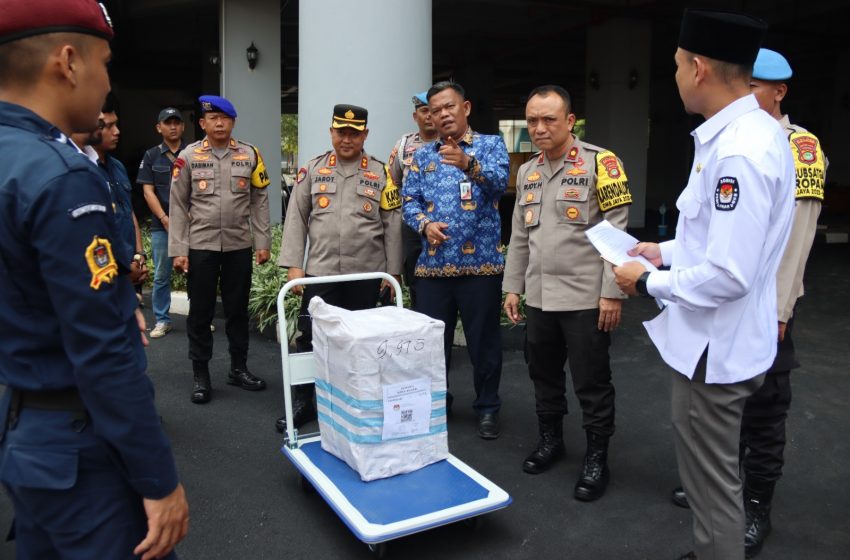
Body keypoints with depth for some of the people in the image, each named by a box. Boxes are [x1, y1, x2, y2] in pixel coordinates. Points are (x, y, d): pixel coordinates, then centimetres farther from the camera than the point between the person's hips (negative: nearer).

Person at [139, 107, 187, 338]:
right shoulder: (151, 156, 8)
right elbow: (148, 191, 3)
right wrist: (164, 218, -8)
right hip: (161, 226, 1)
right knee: (161, 276, 5)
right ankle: (162, 320, 14)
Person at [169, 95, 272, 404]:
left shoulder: (250, 154, 4)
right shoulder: (188, 156, 0)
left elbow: (259, 201, 6)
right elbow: (178, 206, 0)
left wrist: (263, 242, 3)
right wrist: (178, 250, -5)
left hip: (239, 245, 1)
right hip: (201, 245, -1)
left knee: (237, 309, 10)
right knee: (201, 311, 5)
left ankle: (239, 368, 24)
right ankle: (200, 375, 18)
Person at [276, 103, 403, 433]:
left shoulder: (381, 173, 4)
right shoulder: (313, 169, 6)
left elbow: (392, 225, 3)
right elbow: (296, 219, 5)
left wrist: (392, 271, 0)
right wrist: (293, 265, -2)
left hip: (366, 274, 0)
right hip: (320, 271, 1)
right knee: (310, 337, 2)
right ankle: (302, 402, 16)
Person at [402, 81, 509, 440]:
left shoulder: (490, 144, 3)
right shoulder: (422, 155, 13)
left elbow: (500, 182, -16)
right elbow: (409, 200, 6)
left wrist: (468, 164, -34)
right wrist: (425, 224, -14)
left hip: (480, 262, -3)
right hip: (432, 264, 3)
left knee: (484, 339, 6)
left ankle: (487, 407, 22)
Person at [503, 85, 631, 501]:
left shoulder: (600, 163, -9)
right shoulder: (527, 172, 12)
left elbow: (616, 231, -12)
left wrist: (612, 292, -15)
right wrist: (512, 287, 14)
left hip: (585, 298, -6)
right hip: (539, 297, 6)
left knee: (592, 383, 4)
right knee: (544, 374, 17)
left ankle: (596, 457, 21)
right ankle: (550, 439, 37)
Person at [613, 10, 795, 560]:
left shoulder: (739, 151, -27)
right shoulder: (748, 132, 4)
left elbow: (729, 276, -29)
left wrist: (649, 283, -16)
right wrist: (668, 251, 11)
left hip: (716, 347, -10)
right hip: (715, 339, 10)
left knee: (713, 479, 9)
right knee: (710, 470, 27)